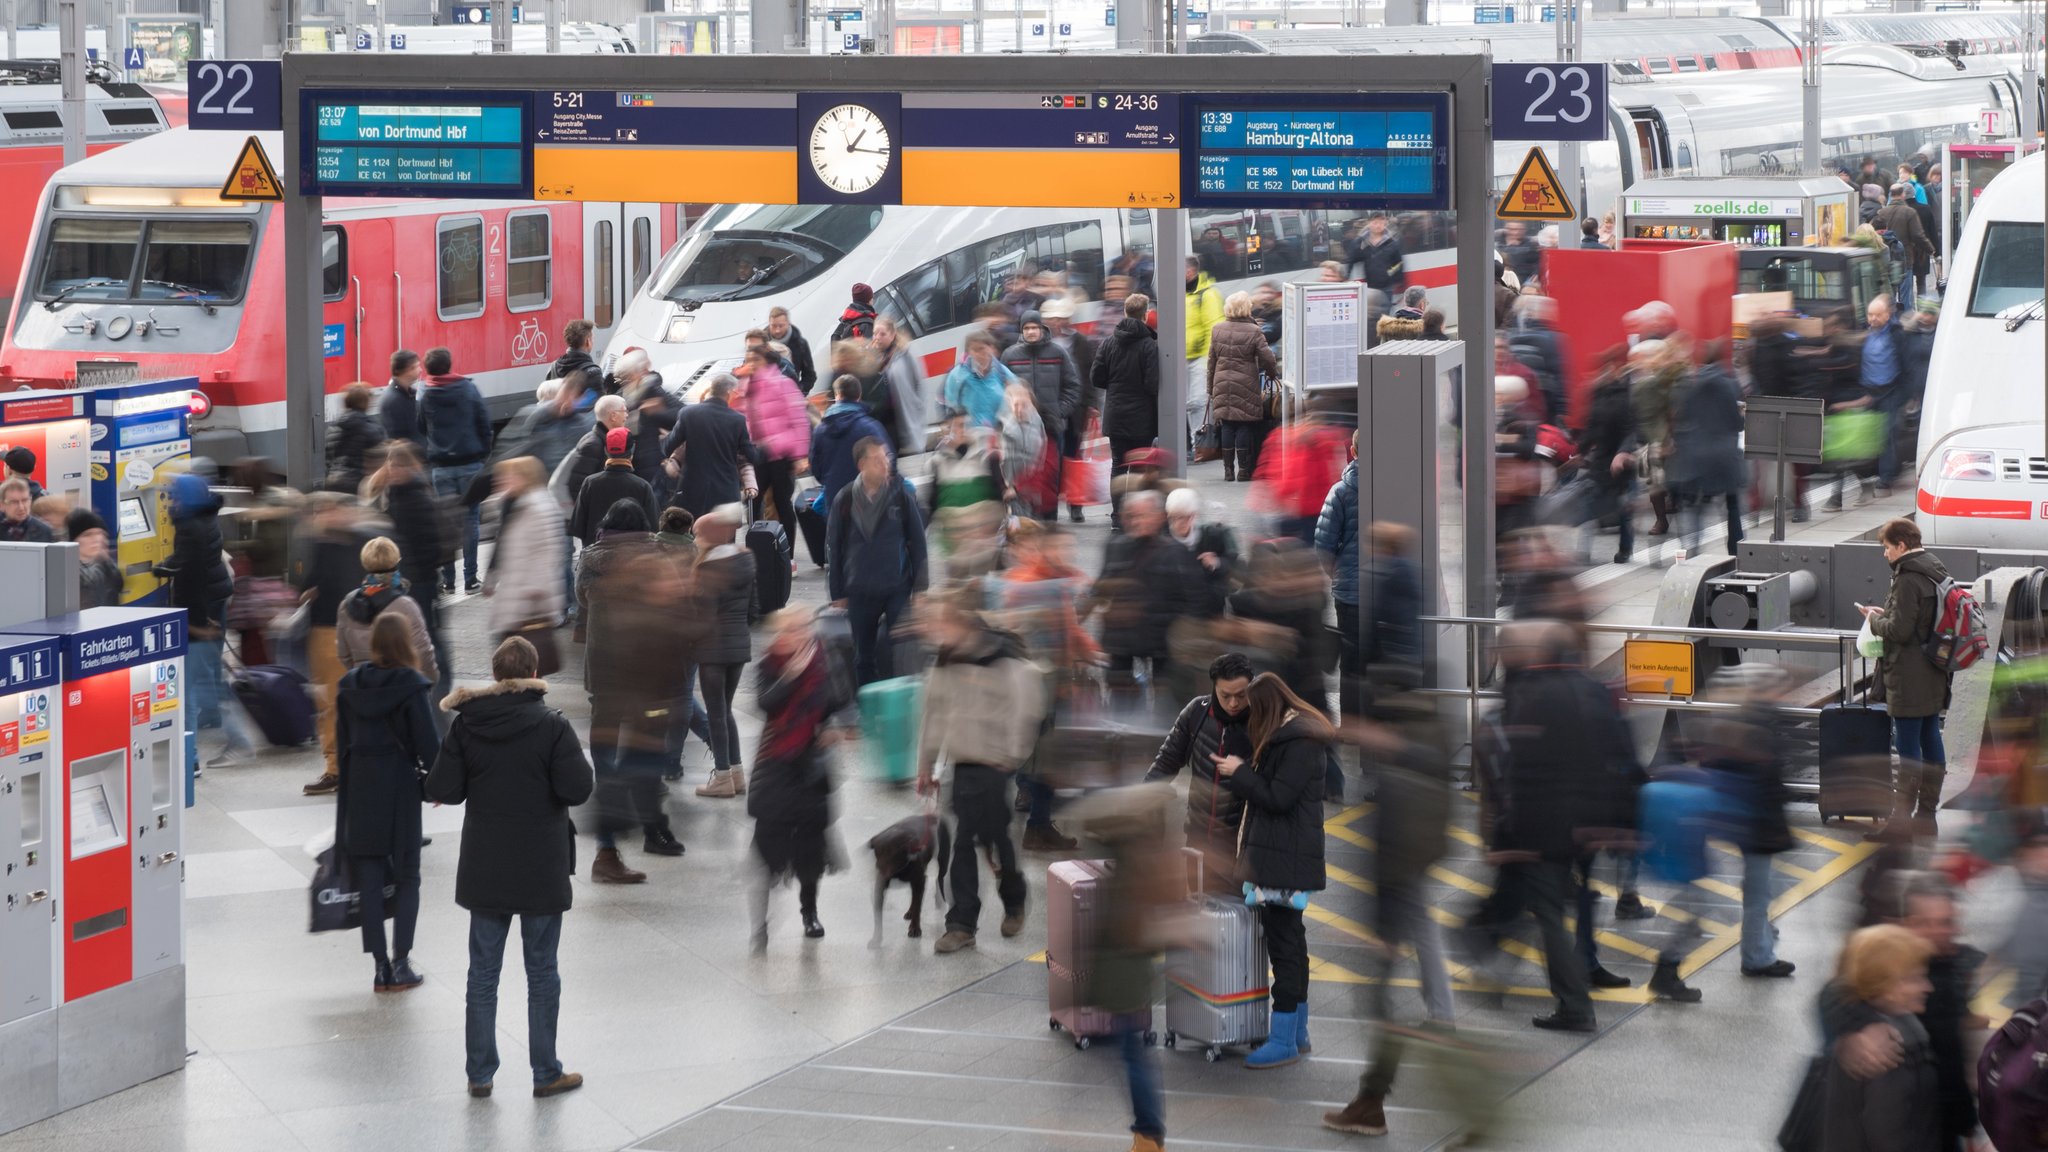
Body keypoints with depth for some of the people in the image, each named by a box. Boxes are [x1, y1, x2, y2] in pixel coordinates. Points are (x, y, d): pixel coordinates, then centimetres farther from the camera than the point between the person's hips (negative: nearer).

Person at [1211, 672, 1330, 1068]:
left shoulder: (1299, 743, -16)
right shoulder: (1288, 735, 15)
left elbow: (1277, 797, -20)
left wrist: (1238, 773, -9)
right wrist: (1239, 772, 4)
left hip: (1287, 858, -11)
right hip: (1279, 855, 11)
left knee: (1283, 943, -9)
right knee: (1290, 939, 16)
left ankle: (1284, 1041, -8)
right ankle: (1297, 1030, 24)